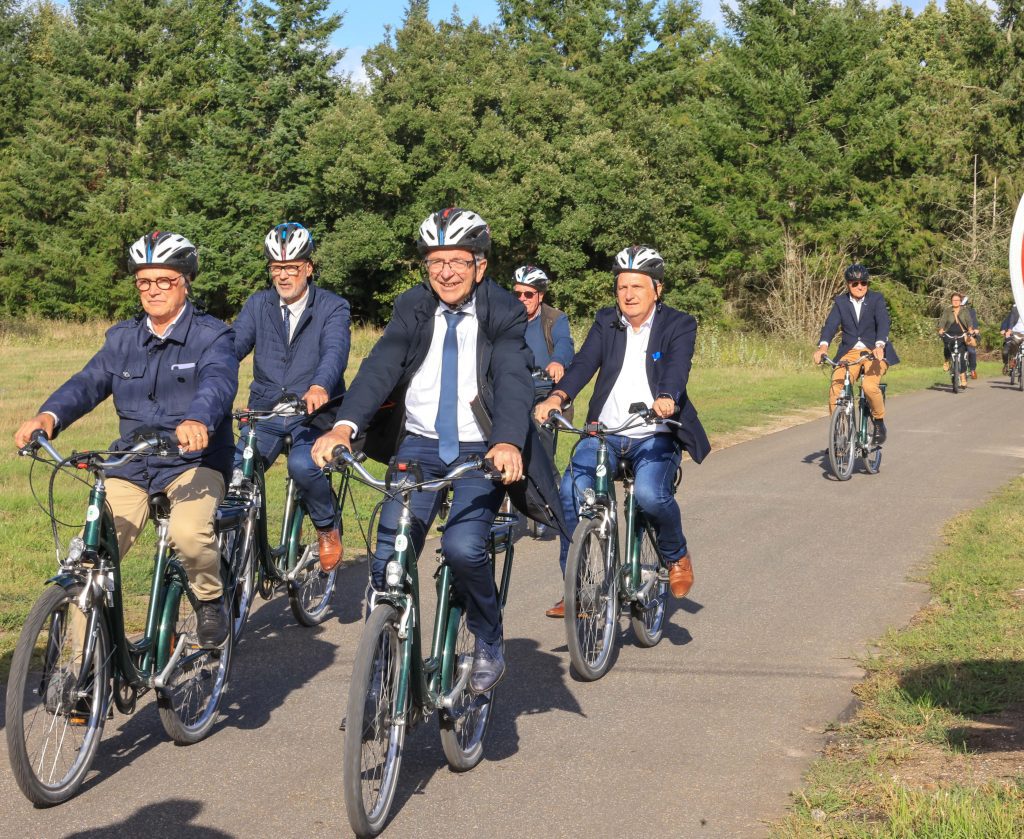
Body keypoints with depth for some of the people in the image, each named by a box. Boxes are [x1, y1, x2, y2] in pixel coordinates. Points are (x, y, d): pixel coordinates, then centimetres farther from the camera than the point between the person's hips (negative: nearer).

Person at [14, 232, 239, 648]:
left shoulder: (213, 336, -3)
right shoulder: (123, 338, 12)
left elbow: (218, 382, -24)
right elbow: (88, 382, -3)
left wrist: (197, 420, -47)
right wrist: (48, 416, -26)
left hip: (194, 459, -4)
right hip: (131, 465, 4)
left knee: (189, 532, -33)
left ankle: (210, 599, -2)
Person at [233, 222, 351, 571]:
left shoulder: (333, 307, -1)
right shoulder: (258, 305, 10)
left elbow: (335, 351, -20)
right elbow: (233, 346, -5)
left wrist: (320, 386, -43)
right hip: (266, 414, 3)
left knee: (303, 465, -33)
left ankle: (328, 528, -3)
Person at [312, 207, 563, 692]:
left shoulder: (503, 314, -6)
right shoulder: (413, 308, 1)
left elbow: (513, 379, -22)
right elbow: (381, 365, -13)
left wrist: (508, 442, -42)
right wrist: (344, 426, -31)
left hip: (484, 451, -3)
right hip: (419, 445, 3)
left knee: (462, 546, -25)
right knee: (388, 558, -6)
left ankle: (489, 647, 2)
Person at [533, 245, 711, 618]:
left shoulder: (679, 325, 1)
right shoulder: (606, 322, 9)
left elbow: (677, 367, -18)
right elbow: (584, 362, -6)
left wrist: (667, 399, -41)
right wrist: (557, 396, -26)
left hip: (655, 436, -3)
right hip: (604, 432, 3)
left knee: (651, 494, -30)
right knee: (571, 492, -21)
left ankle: (676, 555, 3)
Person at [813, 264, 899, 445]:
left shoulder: (876, 299, -1)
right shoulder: (840, 302, 4)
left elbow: (883, 322, -17)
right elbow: (831, 324, -10)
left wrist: (879, 345, -37)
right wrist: (823, 346, -31)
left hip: (874, 352, -2)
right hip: (850, 352, 2)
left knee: (870, 386, -29)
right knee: (835, 388, -21)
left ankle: (879, 424, -3)